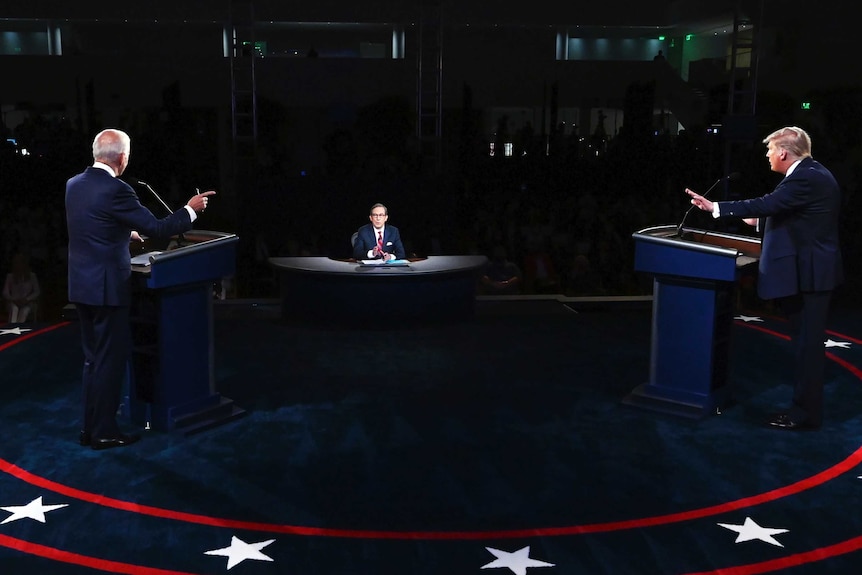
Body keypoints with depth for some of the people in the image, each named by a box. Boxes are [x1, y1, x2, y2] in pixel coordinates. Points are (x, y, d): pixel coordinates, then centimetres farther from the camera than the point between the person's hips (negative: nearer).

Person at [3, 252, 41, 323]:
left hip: (27, 303, -1)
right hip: (13, 302, 1)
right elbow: (5, 293, 6)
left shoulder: (32, 276, 8)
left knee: (24, 312, -36)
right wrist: (13, 299, -14)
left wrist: (27, 299, -12)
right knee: (14, 308, -36)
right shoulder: (10, 276, 10)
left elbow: (37, 292, 5)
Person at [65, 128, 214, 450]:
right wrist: (191, 209, -2)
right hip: (107, 287, -8)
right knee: (110, 360, 2)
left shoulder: (74, 184, 7)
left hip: (81, 285, 8)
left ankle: (91, 426, 25)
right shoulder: (115, 190, -19)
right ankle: (103, 432, 9)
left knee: (93, 358, 17)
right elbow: (157, 229, -16)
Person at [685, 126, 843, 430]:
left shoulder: (806, 178, -19)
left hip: (808, 272, -11)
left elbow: (767, 204, -27)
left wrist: (715, 207, -24)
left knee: (807, 343, -3)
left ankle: (806, 413, 5)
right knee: (807, 342, 16)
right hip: (811, 268, 11)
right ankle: (806, 405, 25)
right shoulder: (813, 173, 13)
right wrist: (763, 219, 23)